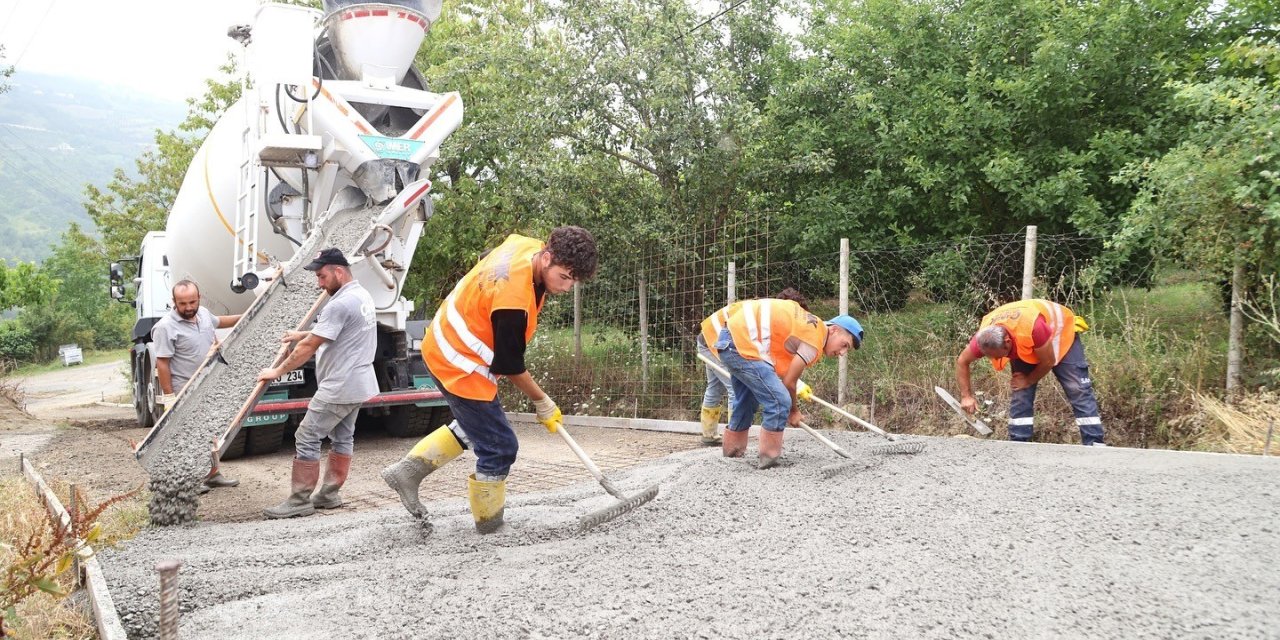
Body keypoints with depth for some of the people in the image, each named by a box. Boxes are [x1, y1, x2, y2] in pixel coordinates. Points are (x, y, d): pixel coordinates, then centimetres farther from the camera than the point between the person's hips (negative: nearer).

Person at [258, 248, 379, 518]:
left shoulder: (340, 304, -21)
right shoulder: (362, 295, 11)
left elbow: (309, 347, -18)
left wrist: (277, 371, -9)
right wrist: (303, 334, 26)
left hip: (338, 388, -10)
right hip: (357, 384, 11)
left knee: (307, 438, -4)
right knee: (343, 438, 15)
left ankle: (299, 500, 1)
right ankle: (329, 494, 23)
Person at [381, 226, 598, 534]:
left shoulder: (528, 246, -8)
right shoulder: (513, 299, -35)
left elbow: (486, 259, 16)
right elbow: (510, 365, -22)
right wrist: (542, 402, -6)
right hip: (459, 366, -10)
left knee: (474, 427, 25)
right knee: (499, 447, -2)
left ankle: (407, 471, 27)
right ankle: (489, 526, 15)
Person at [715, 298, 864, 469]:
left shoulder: (812, 326, 15)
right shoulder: (814, 341, -12)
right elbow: (788, 382, -6)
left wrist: (798, 387, 20)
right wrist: (794, 411, 10)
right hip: (743, 345, -11)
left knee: (747, 400, 26)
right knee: (780, 402, -11)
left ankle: (732, 449, 40)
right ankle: (769, 458, -1)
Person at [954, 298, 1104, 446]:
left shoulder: (1033, 328, -46)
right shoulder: (985, 338, -30)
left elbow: (1048, 361, -28)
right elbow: (962, 362, -13)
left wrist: (1028, 380, -15)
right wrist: (966, 396, -17)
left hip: (1061, 334, -4)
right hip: (1023, 346, 4)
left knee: (1078, 391, -9)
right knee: (1020, 394, -6)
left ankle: (1094, 444, -8)